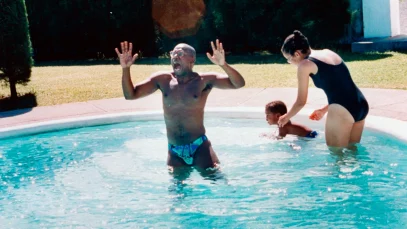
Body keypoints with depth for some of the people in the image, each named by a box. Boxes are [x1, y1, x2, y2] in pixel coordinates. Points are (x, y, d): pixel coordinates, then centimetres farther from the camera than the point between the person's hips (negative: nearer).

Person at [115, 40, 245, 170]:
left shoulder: (204, 80, -6)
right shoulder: (162, 80, 3)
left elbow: (238, 84, -15)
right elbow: (130, 94, 4)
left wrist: (223, 65, -34)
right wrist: (126, 68, -12)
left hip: (199, 148, -3)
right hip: (174, 152, 3)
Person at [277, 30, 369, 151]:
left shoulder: (305, 65, -1)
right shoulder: (329, 53, 20)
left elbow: (301, 102, 7)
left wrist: (286, 117, 25)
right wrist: (324, 110, 35)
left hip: (341, 110, -8)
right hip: (361, 105, 8)